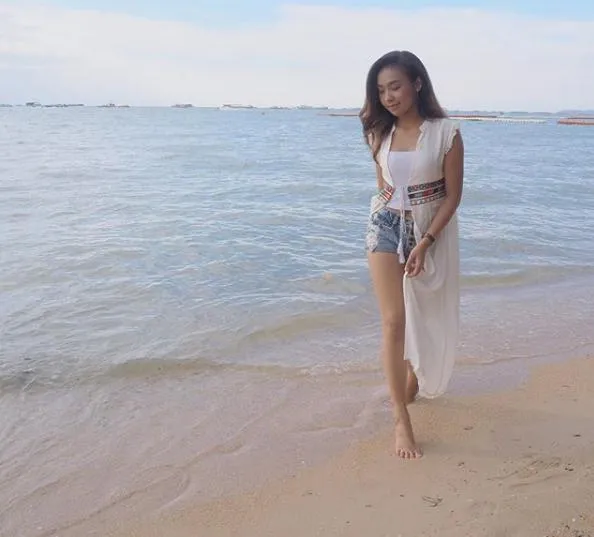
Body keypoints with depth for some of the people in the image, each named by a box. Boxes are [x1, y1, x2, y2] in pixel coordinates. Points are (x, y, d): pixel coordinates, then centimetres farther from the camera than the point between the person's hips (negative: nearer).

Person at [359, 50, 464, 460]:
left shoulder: (446, 132, -13)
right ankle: (402, 420, -1)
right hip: (386, 227, 1)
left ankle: (413, 376, 47)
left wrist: (425, 243, -17)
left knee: (425, 316, 16)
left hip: (432, 231, -1)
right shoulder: (380, 132, -2)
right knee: (394, 321, -7)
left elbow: (453, 195, -11)